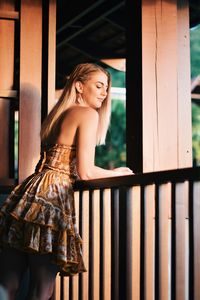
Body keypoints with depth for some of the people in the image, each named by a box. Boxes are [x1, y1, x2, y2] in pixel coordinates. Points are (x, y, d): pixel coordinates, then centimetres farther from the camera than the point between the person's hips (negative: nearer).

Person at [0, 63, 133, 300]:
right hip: (52, 198, -8)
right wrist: (117, 173, 10)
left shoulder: (58, 114, 24)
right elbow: (85, 172, -8)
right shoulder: (88, 114, -1)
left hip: (30, 191, 8)